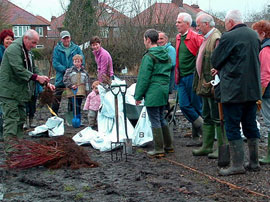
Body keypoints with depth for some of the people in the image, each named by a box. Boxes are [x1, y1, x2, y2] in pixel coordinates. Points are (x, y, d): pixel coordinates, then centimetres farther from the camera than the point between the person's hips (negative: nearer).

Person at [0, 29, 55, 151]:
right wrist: (37, 77, -24)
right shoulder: (14, 49, -14)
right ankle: (10, 147, -11)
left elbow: (33, 70, 20)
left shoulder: (26, 52, 18)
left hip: (20, 92, 10)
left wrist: (46, 83, 8)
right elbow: (18, 69, -23)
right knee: (11, 119, -11)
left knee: (21, 118, 11)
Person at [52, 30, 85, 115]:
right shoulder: (57, 49, 1)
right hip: (61, 78, -2)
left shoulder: (76, 48, 5)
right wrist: (65, 70, -20)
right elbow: (55, 63, -7)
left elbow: (81, 62, 2)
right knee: (57, 99, -1)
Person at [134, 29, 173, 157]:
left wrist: (138, 96, -7)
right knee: (161, 118, 19)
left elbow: (144, 78, -13)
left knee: (155, 121, -1)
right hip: (164, 90, 8)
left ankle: (159, 150, 2)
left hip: (153, 92, -8)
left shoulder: (149, 57, -13)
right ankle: (168, 145, 24)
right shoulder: (166, 55, 12)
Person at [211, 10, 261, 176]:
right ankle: (254, 162, 19)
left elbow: (215, 61, -5)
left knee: (232, 127, 0)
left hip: (234, 91, -7)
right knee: (251, 126, 14)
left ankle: (237, 165, 0)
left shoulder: (228, 37, -13)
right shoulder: (254, 35, 10)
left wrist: (220, 69, 19)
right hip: (253, 89, 7)